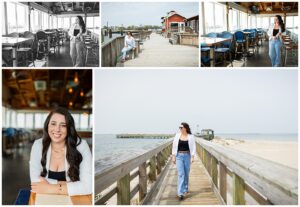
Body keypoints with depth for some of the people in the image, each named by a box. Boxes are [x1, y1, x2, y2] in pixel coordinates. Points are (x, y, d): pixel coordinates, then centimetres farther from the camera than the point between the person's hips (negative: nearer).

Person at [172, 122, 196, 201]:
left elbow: (193, 147, -1)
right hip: (179, 156, 0)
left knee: (186, 173, 11)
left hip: (187, 156, 0)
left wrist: (192, 157, -8)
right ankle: (180, 193, -11)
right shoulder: (177, 136, 0)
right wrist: (173, 156, 1)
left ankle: (185, 189, 31)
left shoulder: (191, 137, -3)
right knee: (181, 174, -9)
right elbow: (174, 146, 4)